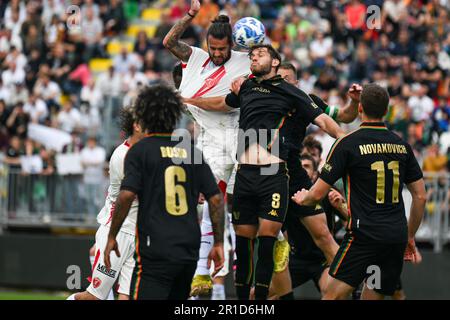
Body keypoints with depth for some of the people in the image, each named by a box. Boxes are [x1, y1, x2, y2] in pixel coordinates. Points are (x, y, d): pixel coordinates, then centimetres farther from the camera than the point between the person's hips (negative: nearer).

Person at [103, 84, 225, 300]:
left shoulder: (140, 150, -2)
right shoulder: (191, 151, 12)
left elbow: (126, 195, -14)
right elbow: (216, 199, 8)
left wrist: (111, 237, -4)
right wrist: (218, 244, 14)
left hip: (155, 252, -5)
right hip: (189, 251, 6)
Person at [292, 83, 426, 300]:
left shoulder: (348, 143, -5)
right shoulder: (401, 145, 11)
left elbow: (318, 194, -2)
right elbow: (420, 196, 13)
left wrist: (302, 198, 22)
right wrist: (410, 237, 24)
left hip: (364, 235, -5)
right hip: (396, 237, 5)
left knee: (333, 295, -7)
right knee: (373, 297, 13)